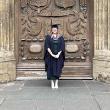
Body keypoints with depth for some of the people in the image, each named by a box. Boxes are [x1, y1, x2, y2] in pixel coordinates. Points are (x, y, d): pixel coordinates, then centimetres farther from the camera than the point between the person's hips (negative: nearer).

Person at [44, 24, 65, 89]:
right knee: (51, 69, 0)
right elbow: (47, 47, -5)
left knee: (57, 70, -1)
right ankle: (52, 83, 7)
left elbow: (62, 47, -1)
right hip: (50, 56, 0)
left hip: (58, 56, 0)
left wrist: (58, 54, -15)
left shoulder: (61, 37, 5)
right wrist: (52, 54, -16)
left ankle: (56, 84, 4)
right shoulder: (48, 37, 3)